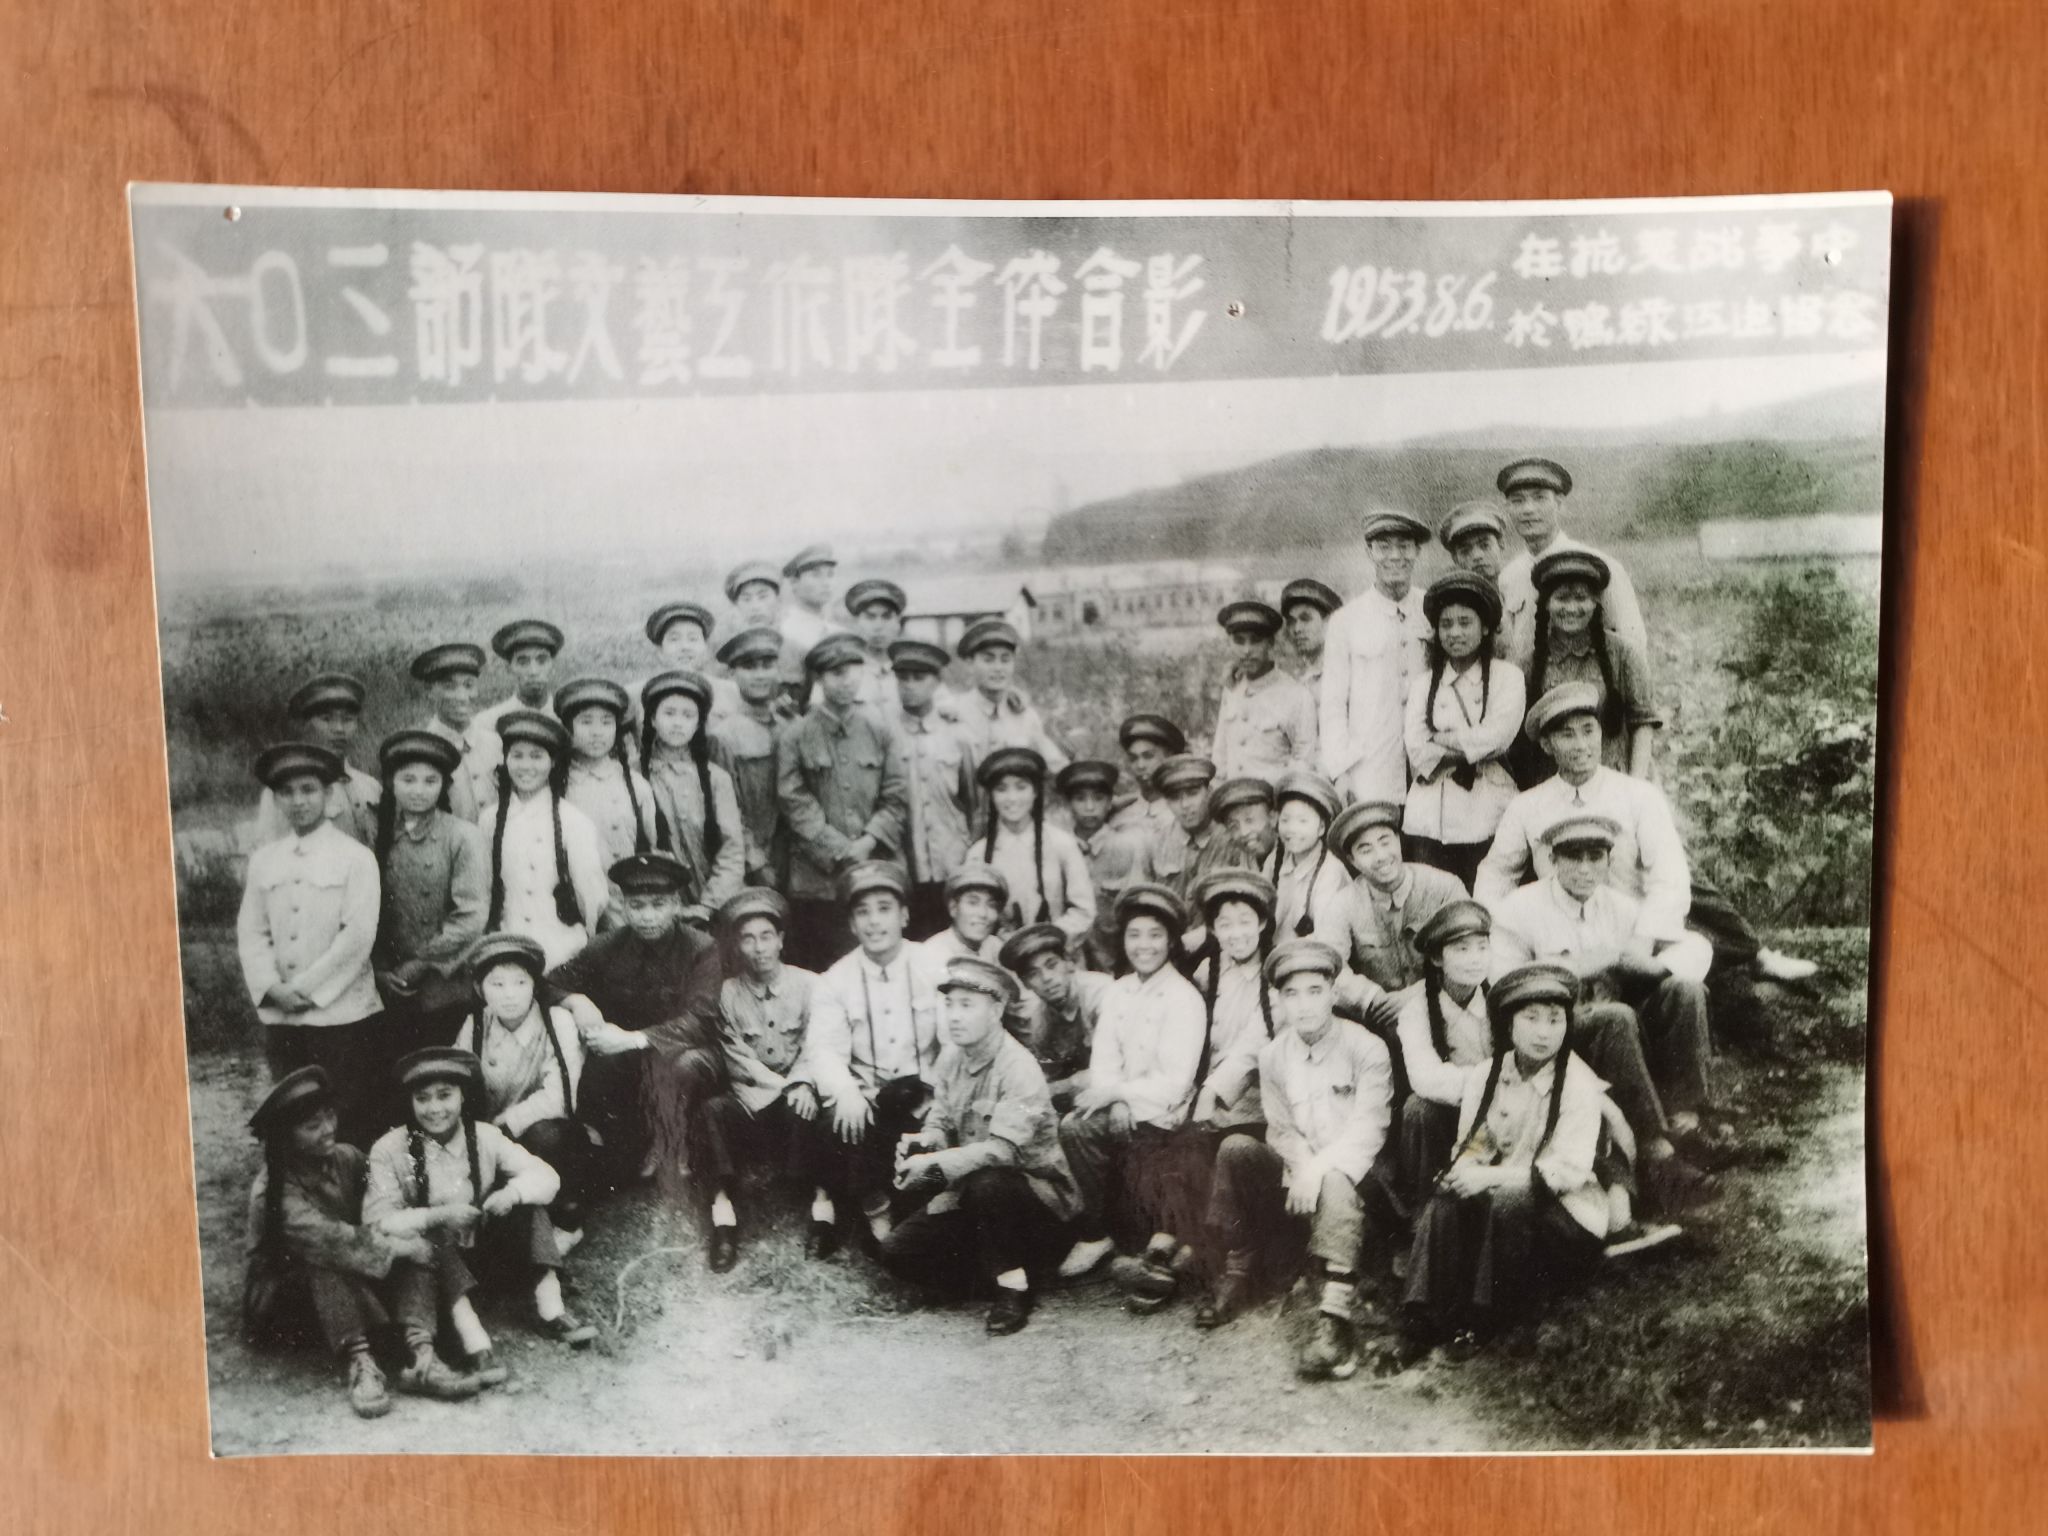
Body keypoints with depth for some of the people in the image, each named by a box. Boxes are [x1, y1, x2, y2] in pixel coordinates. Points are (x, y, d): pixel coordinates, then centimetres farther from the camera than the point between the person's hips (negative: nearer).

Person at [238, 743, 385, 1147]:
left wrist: (306, 989, -10)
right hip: (280, 1018, 4)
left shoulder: (355, 857, -5)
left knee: (351, 1125, -1)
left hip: (342, 1013, -4)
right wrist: (273, 988, -7)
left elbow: (358, 935, -10)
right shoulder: (263, 860, 9)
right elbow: (251, 932, 7)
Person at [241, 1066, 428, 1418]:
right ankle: (359, 1360, -48)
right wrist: (395, 1247, -36)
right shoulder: (274, 1190, -22)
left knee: (413, 1248, -21)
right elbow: (325, 1237, -35)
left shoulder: (347, 1158, -4)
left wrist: (402, 1231, -28)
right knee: (323, 1258, -36)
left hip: (348, 1284, 5)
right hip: (278, 1298, -5)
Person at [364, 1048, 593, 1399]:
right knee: (424, 1243, -34)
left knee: (527, 1201, -14)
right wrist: (438, 1216, -31)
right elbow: (376, 1222, -18)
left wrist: (513, 1191, -27)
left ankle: (550, 1308, -22)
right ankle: (476, 1345, -46)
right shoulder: (390, 1150, -12)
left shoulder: (484, 1136, -4)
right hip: (427, 1261, -3)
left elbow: (546, 1176, -6)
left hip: (481, 1251, 3)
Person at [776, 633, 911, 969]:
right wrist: (841, 851, -11)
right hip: (818, 879, -2)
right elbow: (796, 805, -4)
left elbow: (897, 798, 7)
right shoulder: (794, 737, 2)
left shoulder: (879, 732, 11)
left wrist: (868, 842, -8)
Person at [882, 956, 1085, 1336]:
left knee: (987, 1185, -40)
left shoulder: (1019, 1068, -22)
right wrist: (924, 1142, -19)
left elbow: (1005, 1149, -32)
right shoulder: (951, 1057, 1)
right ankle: (995, 1269, 11)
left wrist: (936, 1164, -37)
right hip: (969, 1194, 7)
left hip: (1038, 1196, -7)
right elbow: (940, 1121, 5)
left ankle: (1014, 1286, -16)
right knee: (897, 1252, -8)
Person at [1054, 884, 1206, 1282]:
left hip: (1161, 1115, -5)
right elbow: (1103, 1062, 4)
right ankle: (1096, 1232, -8)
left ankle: (1095, 1234, 1)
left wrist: (1114, 1092, -14)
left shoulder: (1184, 998, -10)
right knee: (1073, 1126, -22)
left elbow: (1174, 1083, -14)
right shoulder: (1118, 992, 8)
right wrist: (1116, 1103, -14)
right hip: (1122, 1108, 5)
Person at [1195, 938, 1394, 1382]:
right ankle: (1238, 1273, -10)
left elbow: (1366, 1131, -17)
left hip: (1351, 1172, -4)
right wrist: (1302, 1162, -19)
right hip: (1297, 1169, 5)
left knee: (1334, 1184, -38)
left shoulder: (1366, 1050, -10)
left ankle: (1336, 1316, -47)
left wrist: (1319, 1168, -30)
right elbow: (1281, 1129, 3)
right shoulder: (1273, 1056, 4)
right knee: (1236, 1149, -20)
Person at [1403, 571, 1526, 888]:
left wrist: (1442, 738, -1)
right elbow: (1417, 752, 2)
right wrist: (1473, 751, -7)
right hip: (1430, 818, 2)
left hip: (1488, 817, -2)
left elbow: (1497, 737, -7)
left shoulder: (1507, 675, 8)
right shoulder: (1423, 683, 15)